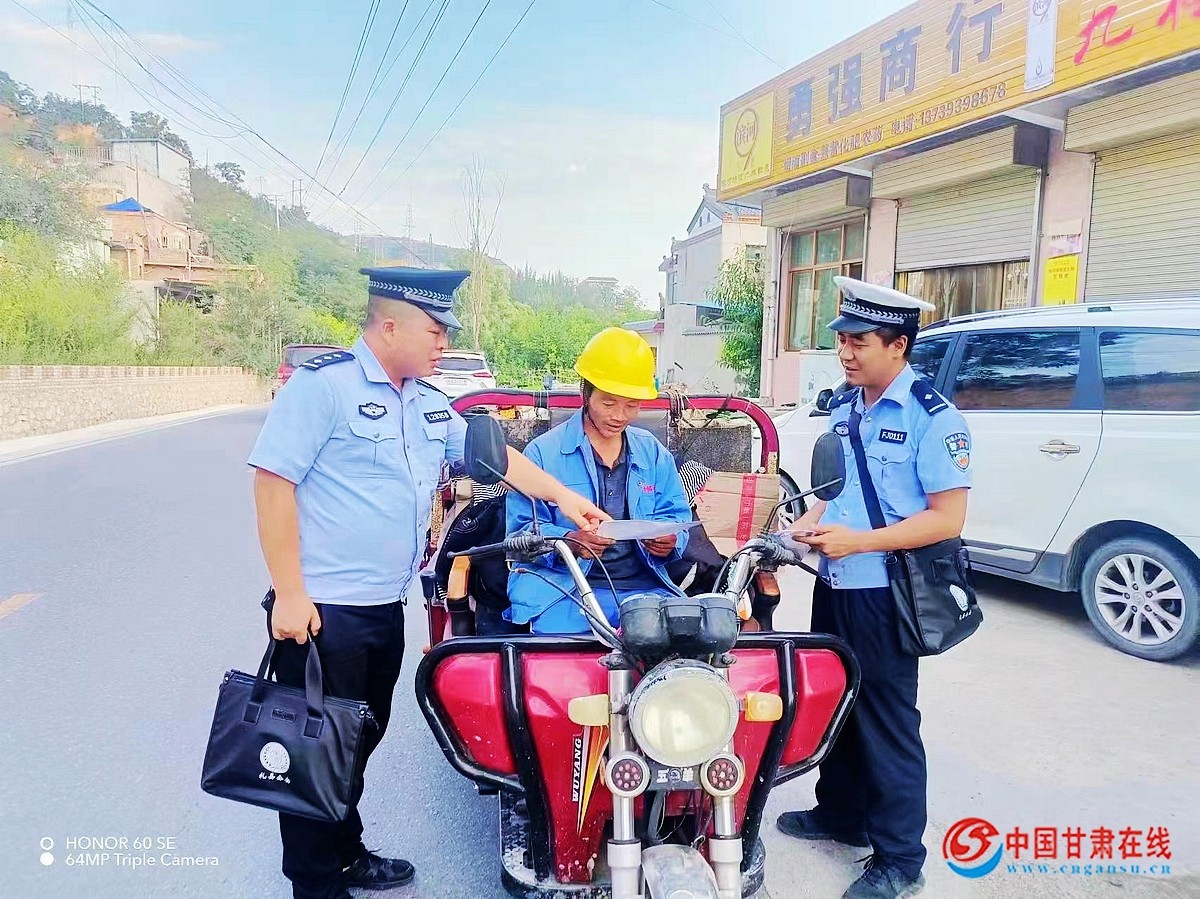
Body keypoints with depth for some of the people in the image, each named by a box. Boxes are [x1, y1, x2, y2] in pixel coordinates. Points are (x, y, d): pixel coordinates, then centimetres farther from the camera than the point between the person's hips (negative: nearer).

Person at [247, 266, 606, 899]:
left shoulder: (428, 403, 12)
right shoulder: (323, 384, -14)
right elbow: (273, 481, -17)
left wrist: (560, 495, 14)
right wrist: (289, 594, -19)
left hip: (385, 608, 8)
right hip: (320, 609, -8)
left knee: (362, 739, 19)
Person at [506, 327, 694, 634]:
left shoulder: (653, 453, 15)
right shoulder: (543, 452, 2)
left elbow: (677, 516, 18)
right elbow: (521, 529, -1)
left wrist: (670, 540, -7)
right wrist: (567, 540, -23)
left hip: (644, 589, 4)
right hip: (564, 589, -4)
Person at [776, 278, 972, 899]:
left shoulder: (932, 418, -16)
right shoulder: (843, 408, 8)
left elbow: (948, 519, -19)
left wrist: (859, 541, -23)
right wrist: (810, 522, 0)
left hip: (884, 593, -8)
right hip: (833, 584, 8)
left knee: (887, 723, 3)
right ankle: (841, 812, 40)